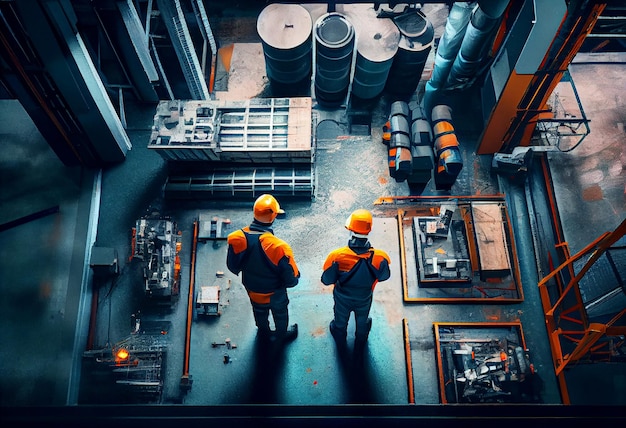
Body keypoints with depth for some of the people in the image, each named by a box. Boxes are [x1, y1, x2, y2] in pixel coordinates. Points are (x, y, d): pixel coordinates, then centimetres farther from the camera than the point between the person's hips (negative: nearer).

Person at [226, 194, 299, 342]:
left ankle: (263, 331, 62)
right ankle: (282, 333, 59)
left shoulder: (237, 238, -29)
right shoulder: (278, 247, -41)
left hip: (252, 289, 3)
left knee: (259, 311, 35)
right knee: (280, 312, 31)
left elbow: (232, 266, -9)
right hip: (274, 293, -3)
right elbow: (291, 279, -27)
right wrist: (295, 277, -4)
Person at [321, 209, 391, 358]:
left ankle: (340, 340, 64)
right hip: (364, 299, 1)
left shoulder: (337, 256, -38)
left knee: (341, 320, 33)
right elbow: (384, 276, -13)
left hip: (342, 298, 0)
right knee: (362, 322, 33)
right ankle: (359, 347, 62)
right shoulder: (380, 257, -35)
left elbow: (326, 280, -22)